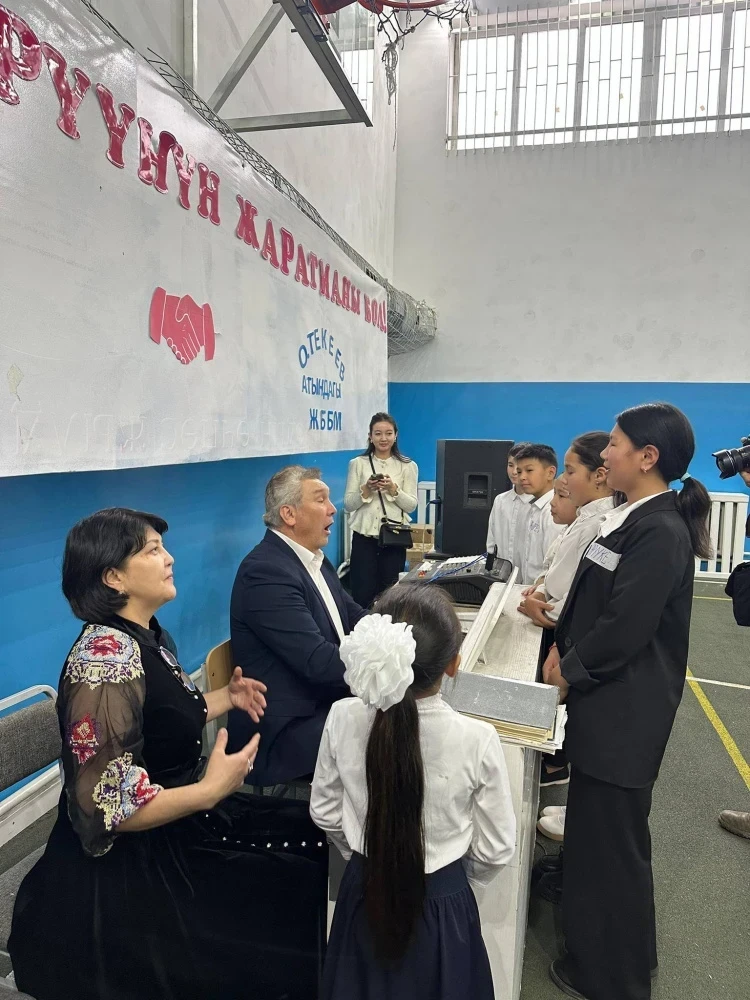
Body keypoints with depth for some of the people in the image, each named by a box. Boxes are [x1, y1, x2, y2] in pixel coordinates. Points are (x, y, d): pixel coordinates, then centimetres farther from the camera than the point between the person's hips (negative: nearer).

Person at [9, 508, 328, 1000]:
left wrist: (226, 698, 8)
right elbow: (105, 807, -26)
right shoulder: (105, 661, -26)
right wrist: (210, 791, -28)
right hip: (131, 868, -9)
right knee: (297, 890, -5)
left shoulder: (151, 637, 3)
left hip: (176, 829, 9)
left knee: (311, 833, 9)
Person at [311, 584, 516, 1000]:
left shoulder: (343, 719, -20)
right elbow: (495, 849, -11)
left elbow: (325, 813, -3)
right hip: (441, 905, -2)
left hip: (364, 894, 2)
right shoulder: (476, 739, -26)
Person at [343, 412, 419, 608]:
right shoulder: (358, 464, 4)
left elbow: (411, 505, 0)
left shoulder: (408, 466, 4)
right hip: (364, 538, 0)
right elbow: (348, 505, 3)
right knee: (362, 594, -1)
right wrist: (366, 490, -14)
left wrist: (393, 490, -16)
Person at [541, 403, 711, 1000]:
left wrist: (570, 672, -10)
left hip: (624, 711, -9)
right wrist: (562, 649, 1)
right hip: (606, 702, 9)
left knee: (611, 839, 8)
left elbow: (624, 628, -24)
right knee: (595, 831, 23)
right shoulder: (633, 518, 7)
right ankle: (602, 946, 45)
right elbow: (592, 600, 12)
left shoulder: (660, 531, -22)